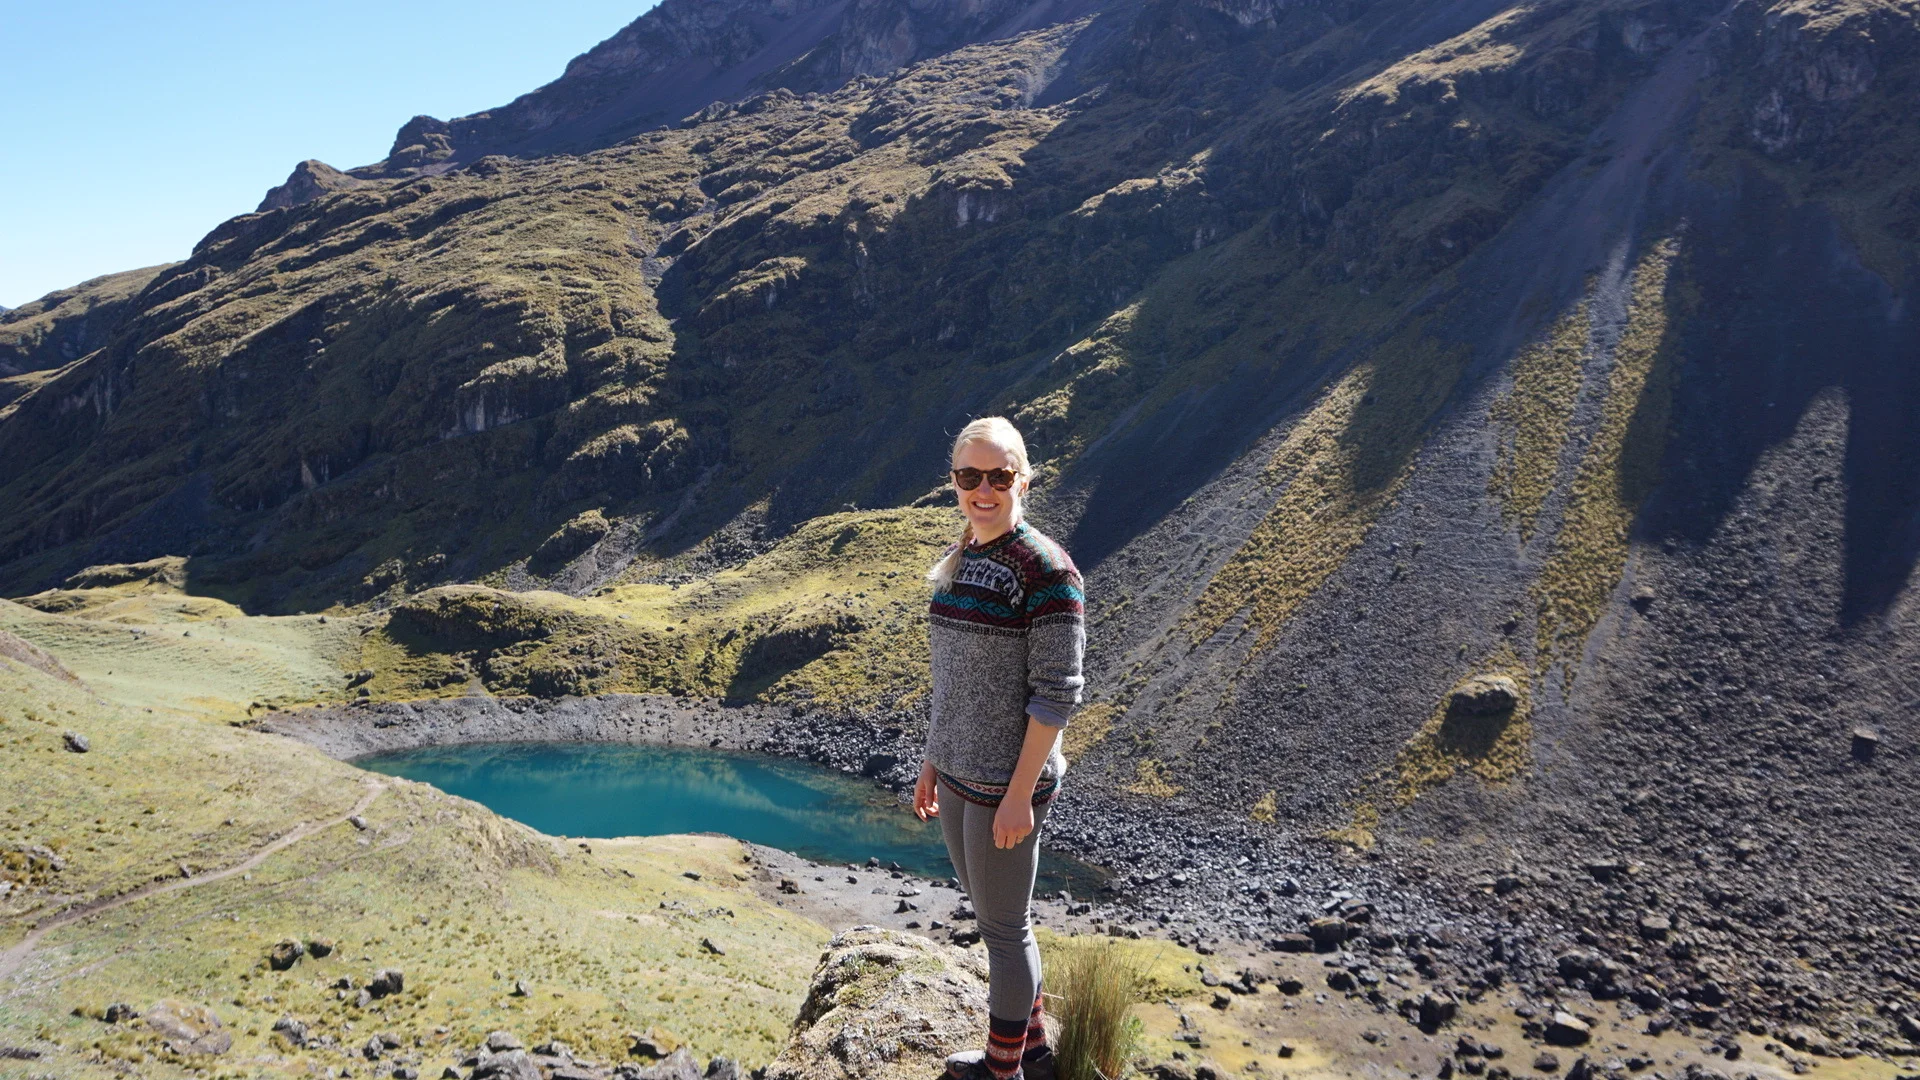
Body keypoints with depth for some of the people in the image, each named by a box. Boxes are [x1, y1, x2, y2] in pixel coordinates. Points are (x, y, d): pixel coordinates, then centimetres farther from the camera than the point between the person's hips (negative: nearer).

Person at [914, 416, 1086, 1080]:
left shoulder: (1046, 569, -16)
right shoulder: (960, 564, 8)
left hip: (1006, 782, -8)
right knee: (995, 917, 19)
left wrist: (1020, 793, -19)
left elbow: (1057, 691, -17)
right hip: (958, 774, 8)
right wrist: (932, 762, 16)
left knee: (1003, 925, 6)